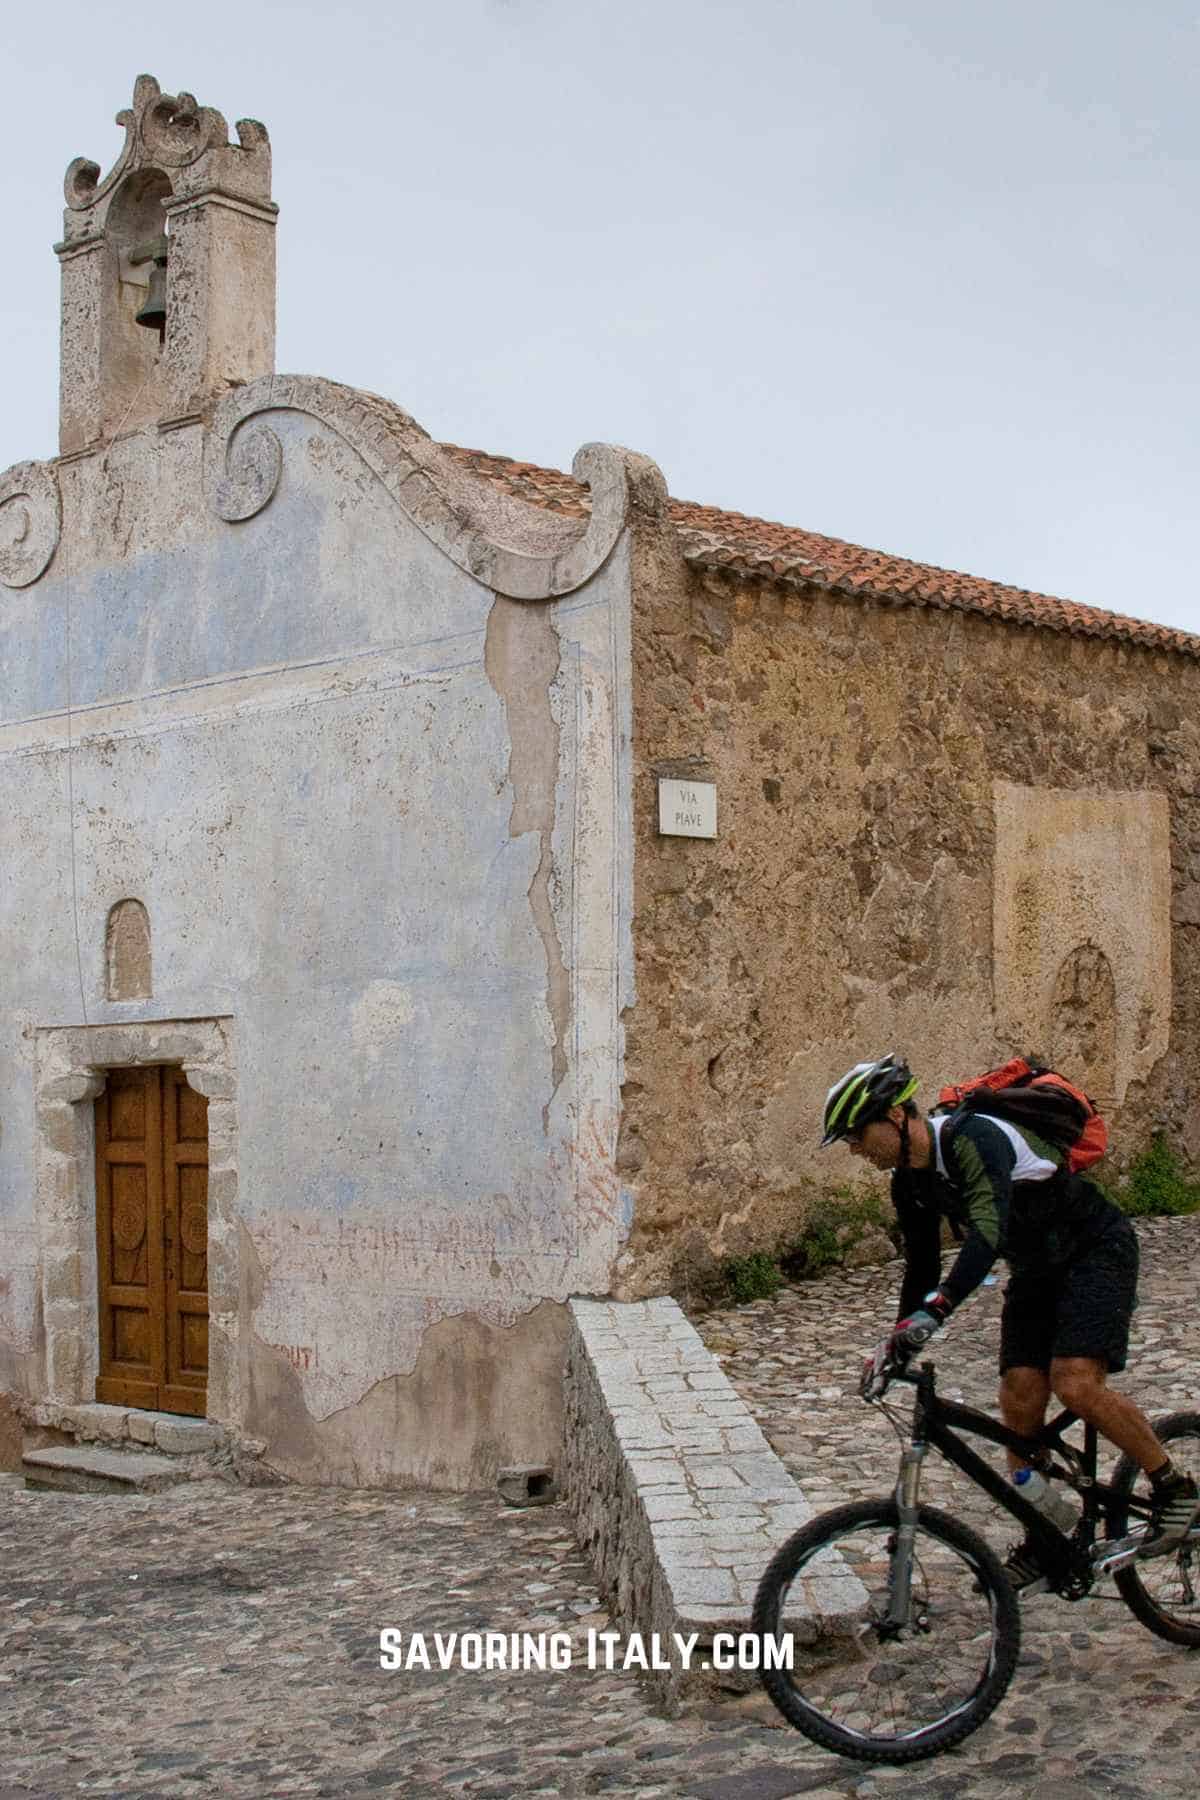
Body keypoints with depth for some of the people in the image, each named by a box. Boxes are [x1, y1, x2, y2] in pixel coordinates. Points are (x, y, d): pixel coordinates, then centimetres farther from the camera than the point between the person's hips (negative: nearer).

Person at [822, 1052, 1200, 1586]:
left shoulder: (974, 1137, -31)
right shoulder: (909, 1181, -3)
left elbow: (988, 1232, -45)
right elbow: (921, 1265, 9)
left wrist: (932, 1311, -55)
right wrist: (899, 1343, 3)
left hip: (1097, 1251, -8)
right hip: (1035, 1270, 8)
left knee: (1076, 1385, -23)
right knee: (1020, 1400, -3)